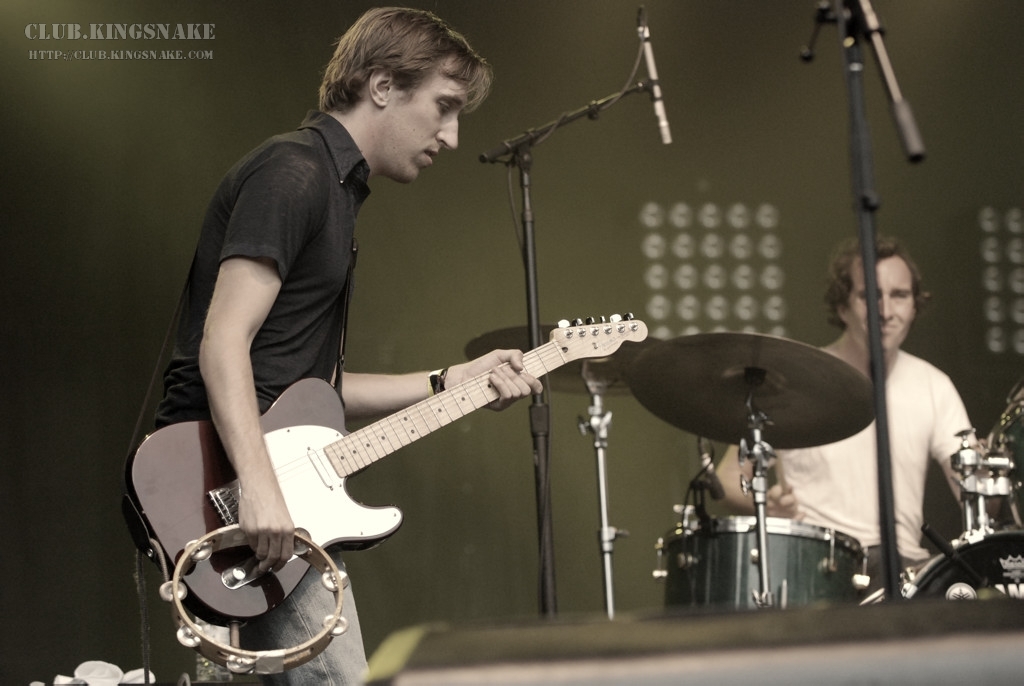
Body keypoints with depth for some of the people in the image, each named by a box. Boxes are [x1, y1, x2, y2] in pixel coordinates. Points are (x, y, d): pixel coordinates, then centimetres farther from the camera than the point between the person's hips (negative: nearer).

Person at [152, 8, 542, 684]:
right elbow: (223, 345, -20)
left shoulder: (335, 191, 23)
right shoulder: (293, 174, -9)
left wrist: (452, 382, 15)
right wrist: (260, 491, -30)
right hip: (226, 480, -11)